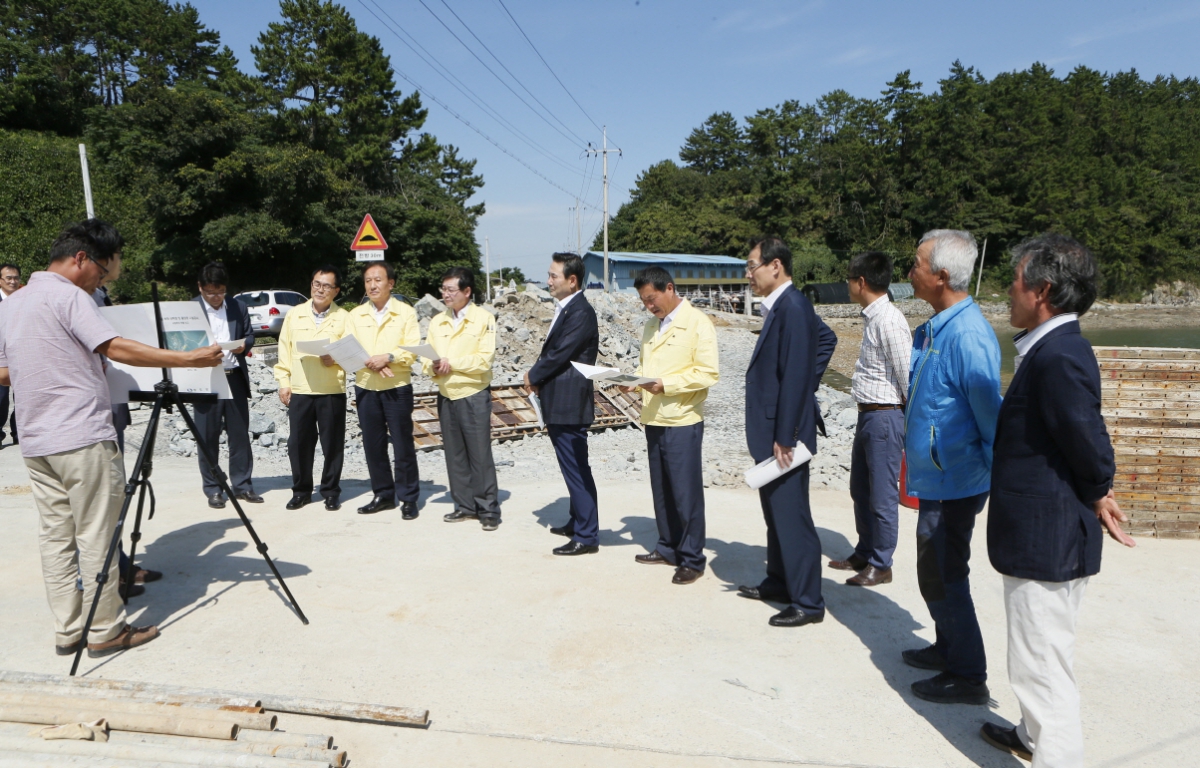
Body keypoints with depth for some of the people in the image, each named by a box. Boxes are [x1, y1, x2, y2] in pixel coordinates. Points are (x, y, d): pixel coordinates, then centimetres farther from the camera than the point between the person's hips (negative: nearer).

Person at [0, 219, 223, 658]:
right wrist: (189, 359, -23)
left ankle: (68, 631, 17)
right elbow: (116, 349, -22)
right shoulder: (67, 296, -11)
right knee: (96, 537, -1)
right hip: (83, 438, -8)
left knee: (55, 536, 11)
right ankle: (105, 632, 7)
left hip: (35, 443, 9)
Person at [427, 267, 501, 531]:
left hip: (474, 394, -5)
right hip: (446, 396, 5)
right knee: (454, 455, 10)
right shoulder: (437, 321, 11)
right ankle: (464, 506, 21)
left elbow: (485, 359, -12)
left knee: (480, 455, -2)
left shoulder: (483, 318, -5)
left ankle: (488, 510, 6)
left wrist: (452, 363, -16)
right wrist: (434, 367, -13)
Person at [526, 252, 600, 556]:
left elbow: (559, 354, -19)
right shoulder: (565, 308, 14)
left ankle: (586, 536, 4)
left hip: (569, 405, -10)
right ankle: (578, 522, 32)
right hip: (559, 404, 10)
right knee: (572, 468, 19)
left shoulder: (580, 313, -17)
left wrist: (533, 376, -4)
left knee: (576, 469, -4)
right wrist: (538, 377, -1)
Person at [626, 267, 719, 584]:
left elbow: (708, 372, -15)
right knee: (661, 490, 15)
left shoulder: (697, 323, -9)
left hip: (683, 421, -7)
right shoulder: (651, 326, 16)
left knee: (686, 492, -1)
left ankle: (692, 559, 10)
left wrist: (666, 385, -21)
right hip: (653, 419, 7)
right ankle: (668, 548, 28)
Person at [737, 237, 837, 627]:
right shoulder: (781, 305, 11)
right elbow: (826, 338, 26)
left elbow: (795, 376, -23)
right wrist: (808, 386, 20)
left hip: (784, 433, -10)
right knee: (776, 513, 20)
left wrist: (784, 438, -21)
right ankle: (779, 582, 34)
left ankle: (807, 602, 10)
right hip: (770, 431, 10)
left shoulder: (792, 308, -19)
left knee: (792, 517, -1)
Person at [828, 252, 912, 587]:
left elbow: (908, 375, -19)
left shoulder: (889, 321, -19)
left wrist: (912, 422, -12)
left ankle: (880, 565, 17)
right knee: (860, 489, 20)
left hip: (885, 417, -10)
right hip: (868, 414, 10)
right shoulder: (872, 317, 11)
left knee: (882, 495, 3)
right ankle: (864, 553, 35)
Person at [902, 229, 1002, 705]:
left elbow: (991, 416, -21)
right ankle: (949, 649, 39)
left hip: (953, 482, -9)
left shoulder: (966, 335, -24)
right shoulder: (935, 329, 6)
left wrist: (1001, 484, -15)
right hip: (935, 477, 9)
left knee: (941, 576, 2)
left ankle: (967, 676, 18)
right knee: (937, 571, 22)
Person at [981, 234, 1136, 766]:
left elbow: (1091, 447, -22)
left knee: (1042, 667, 1)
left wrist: (1095, 498, -5)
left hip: (1047, 544, -11)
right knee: (1039, 658, 26)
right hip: (1043, 540, 11)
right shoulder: (1051, 349, 8)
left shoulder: (1059, 357, -24)